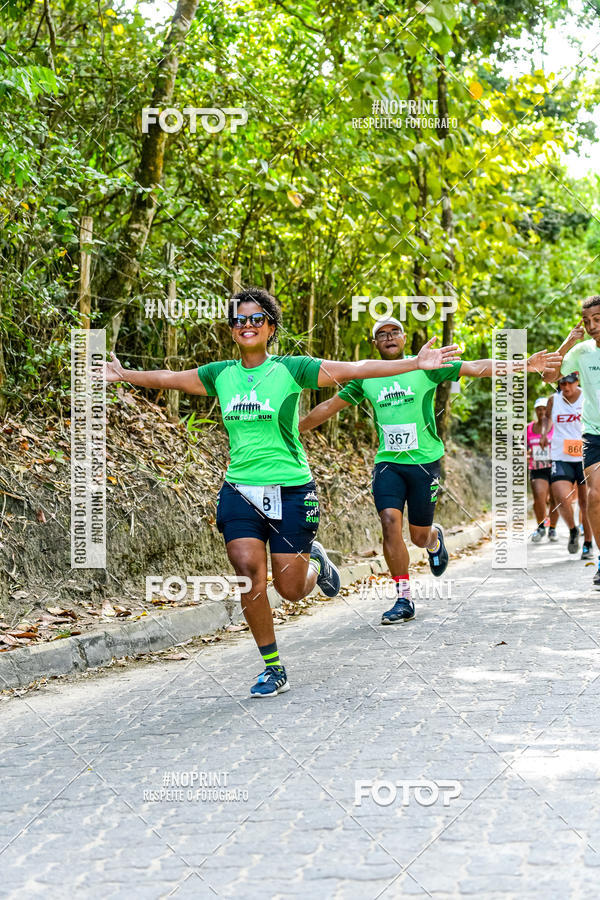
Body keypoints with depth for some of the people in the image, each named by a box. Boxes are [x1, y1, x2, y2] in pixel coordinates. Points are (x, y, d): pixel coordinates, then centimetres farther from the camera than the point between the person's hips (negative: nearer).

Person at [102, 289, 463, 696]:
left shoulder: (291, 369, -4)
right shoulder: (220, 374, 7)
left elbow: (354, 369, -10)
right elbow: (168, 379, 22)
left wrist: (416, 364, -17)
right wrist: (123, 375, 30)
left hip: (291, 489, -3)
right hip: (239, 490, 3)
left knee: (291, 588, -2)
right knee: (249, 571, -13)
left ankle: (315, 561, 37)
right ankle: (274, 670, 1)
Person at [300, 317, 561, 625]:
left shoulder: (424, 366, -2)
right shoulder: (365, 377, 6)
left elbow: (476, 368, -6)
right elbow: (330, 406, 15)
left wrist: (521, 365, -14)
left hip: (424, 461, -2)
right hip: (387, 462, 2)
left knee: (419, 536, 3)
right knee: (390, 522, -16)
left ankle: (435, 538, 44)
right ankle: (404, 600, -6)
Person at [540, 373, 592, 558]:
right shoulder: (554, 400, 5)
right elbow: (547, 417, 25)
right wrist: (544, 433, 7)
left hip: (585, 457, -1)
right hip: (560, 458, 1)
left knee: (585, 503, 4)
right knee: (562, 499, -16)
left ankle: (588, 544, 19)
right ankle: (573, 531, 12)